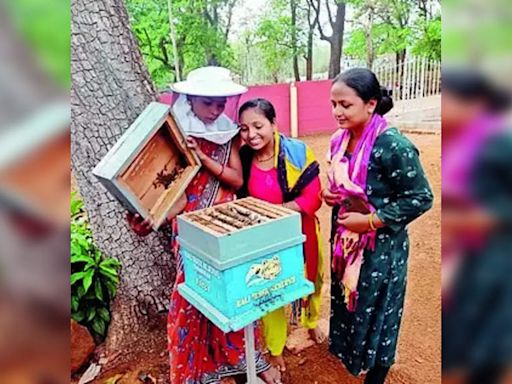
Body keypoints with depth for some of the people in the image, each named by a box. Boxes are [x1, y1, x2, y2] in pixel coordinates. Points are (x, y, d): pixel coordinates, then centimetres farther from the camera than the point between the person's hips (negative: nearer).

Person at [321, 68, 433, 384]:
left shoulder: (393, 145, -23)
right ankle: (348, 353, 49)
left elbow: (421, 198, -18)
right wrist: (329, 194, -6)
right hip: (346, 240, 7)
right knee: (347, 304, 23)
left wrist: (369, 220, -21)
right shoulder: (340, 139, -1)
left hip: (380, 247, -6)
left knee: (376, 316, 13)